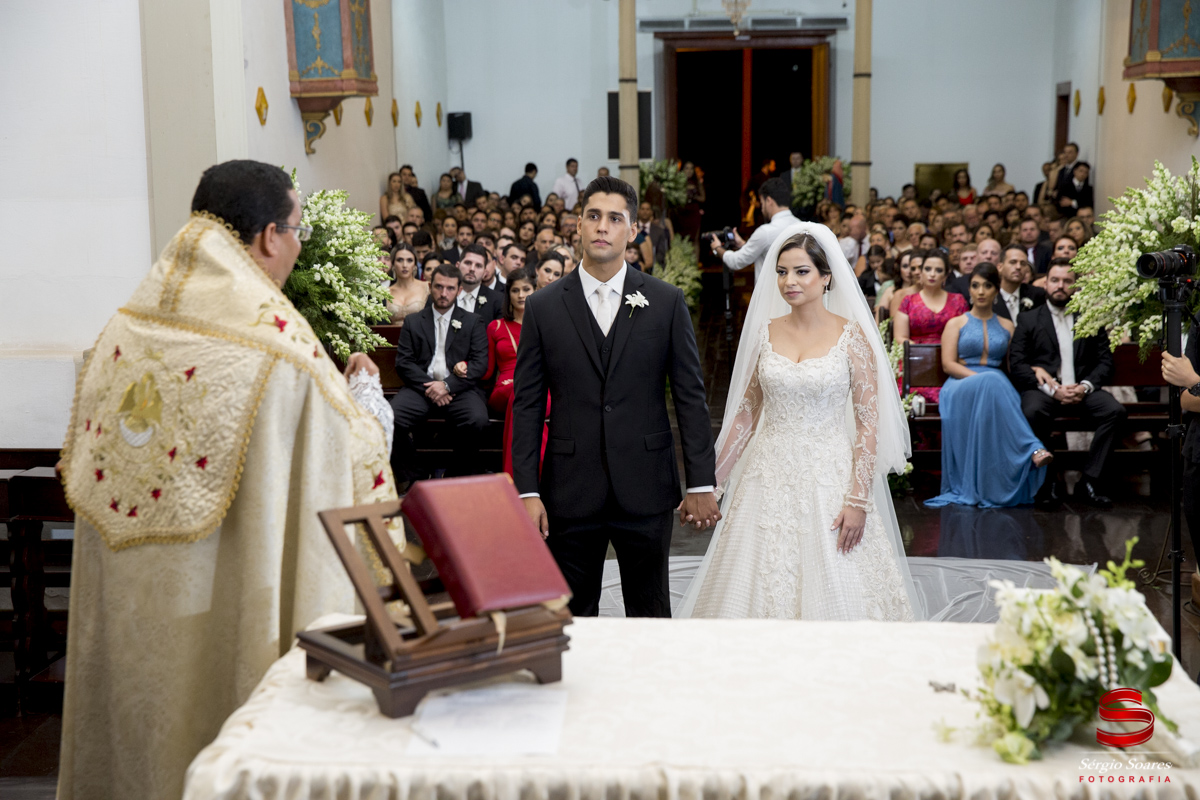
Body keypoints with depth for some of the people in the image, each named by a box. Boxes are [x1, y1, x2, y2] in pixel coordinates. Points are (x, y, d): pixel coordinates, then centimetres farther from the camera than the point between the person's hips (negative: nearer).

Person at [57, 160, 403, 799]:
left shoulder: (126, 326, 2)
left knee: (139, 731, 19)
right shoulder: (276, 339, -18)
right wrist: (366, 394, 10)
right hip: (231, 617, -6)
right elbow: (348, 460, -9)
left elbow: (86, 469, 12)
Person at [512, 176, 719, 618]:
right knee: (572, 616, 9)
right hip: (570, 492, 0)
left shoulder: (667, 302, 1)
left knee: (650, 615, 11)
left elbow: (690, 395, 2)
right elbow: (527, 404, 2)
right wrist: (527, 490, -4)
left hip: (646, 489, 0)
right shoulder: (543, 307, 2)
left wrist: (701, 482, -2)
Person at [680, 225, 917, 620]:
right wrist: (711, 479, 5)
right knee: (761, 588, 7)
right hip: (769, 477, 3)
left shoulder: (852, 336, -5)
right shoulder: (765, 332, 4)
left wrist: (858, 500, -12)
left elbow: (868, 422, -6)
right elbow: (747, 411, 9)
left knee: (831, 590, 2)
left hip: (829, 478, -3)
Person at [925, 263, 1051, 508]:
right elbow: (948, 364, 2)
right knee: (991, 382, -40)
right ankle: (1032, 449, -47)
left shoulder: (1007, 327, 25)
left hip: (998, 385, 2)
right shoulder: (956, 324, 17)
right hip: (960, 386, -2)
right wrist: (979, 378, -14)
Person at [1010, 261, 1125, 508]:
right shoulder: (1029, 320, 11)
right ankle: (1045, 480, -19)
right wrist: (1052, 388, -14)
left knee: (1115, 411, -27)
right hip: (1043, 388, -2)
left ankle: (1091, 478, -16)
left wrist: (1085, 386, -10)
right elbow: (1017, 364, -1)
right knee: (1033, 412, -36)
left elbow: (1105, 361, 10)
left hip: (1081, 390, 2)